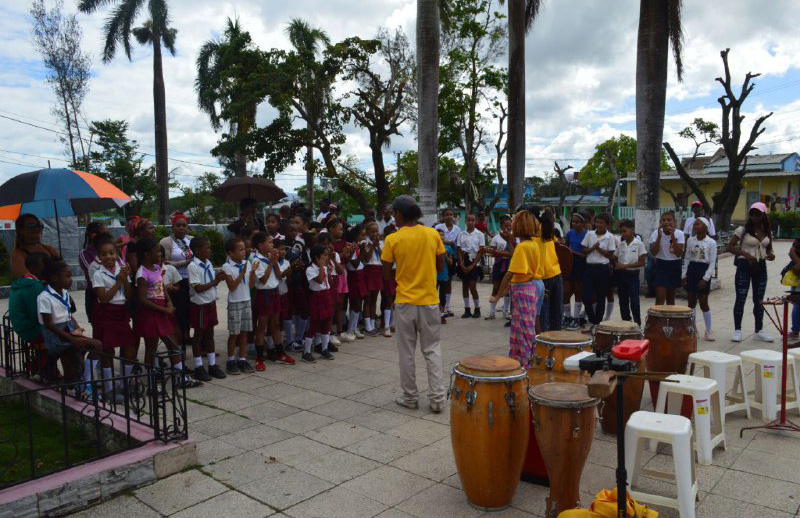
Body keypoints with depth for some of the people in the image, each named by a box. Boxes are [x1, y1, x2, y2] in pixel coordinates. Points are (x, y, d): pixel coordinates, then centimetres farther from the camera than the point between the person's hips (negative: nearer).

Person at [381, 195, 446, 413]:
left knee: (406, 352, 11)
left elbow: (387, 274, -3)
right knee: (432, 350, 11)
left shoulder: (392, 240, -9)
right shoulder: (433, 234, -3)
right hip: (430, 301, 2)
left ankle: (410, 398, 19)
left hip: (405, 303, -2)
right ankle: (437, 398, 9)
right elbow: (441, 267, 5)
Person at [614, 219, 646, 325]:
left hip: (633, 275, -5)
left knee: (634, 301, -6)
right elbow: (615, 259, 14)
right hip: (621, 275, 5)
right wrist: (617, 265, -5)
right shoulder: (621, 244, 7)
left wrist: (626, 265, -16)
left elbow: (642, 262, -10)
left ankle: (637, 323, 1)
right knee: (623, 301, 10)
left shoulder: (639, 244, -7)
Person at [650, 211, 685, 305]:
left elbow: (679, 254, -17)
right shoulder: (656, 233, -8)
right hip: (661, 265, -1)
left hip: (675, 266, 1)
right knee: (660, 297, -10)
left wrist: (672, 236, -23)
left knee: (671, 297, 13)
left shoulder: (679, 234, -8)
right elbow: (654, 252, -17)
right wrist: (659, 236, -24)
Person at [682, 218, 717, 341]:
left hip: (704, 271, -4)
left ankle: (708, 330, 12)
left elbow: (712, 263, -8)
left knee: (703, 303, -1)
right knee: (691, 302, 7)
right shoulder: (690, 240, 5)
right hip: (691, 271, 4)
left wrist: (705, 278, -14)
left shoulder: (711, 242, -8)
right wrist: (684, 275, 4)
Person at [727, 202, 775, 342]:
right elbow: (730, 247, -10)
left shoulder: (768, 232, 6)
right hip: (744, 266, -4)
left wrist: (770, 254, -4)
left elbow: (769, 248, 19)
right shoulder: (742, 230, -8)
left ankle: (759, 331, 20)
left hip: (761, 267, 5)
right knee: (741, 299, -1)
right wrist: (745, 254, -23)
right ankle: (737, 330, 7)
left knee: (759, 300, 11)